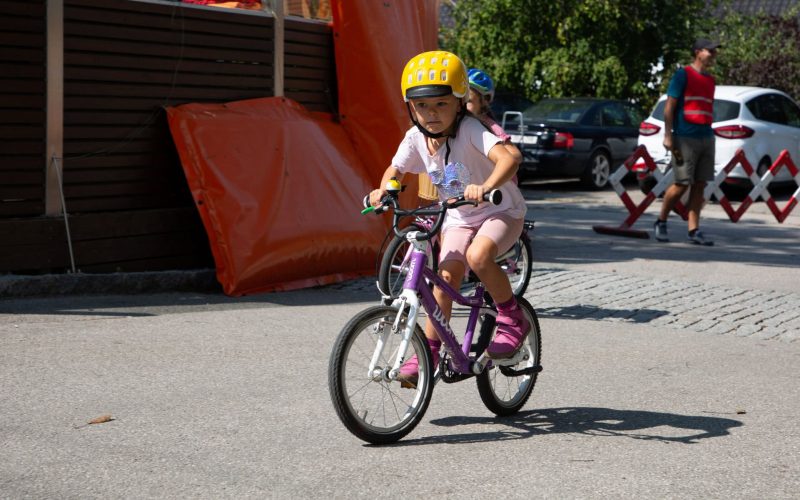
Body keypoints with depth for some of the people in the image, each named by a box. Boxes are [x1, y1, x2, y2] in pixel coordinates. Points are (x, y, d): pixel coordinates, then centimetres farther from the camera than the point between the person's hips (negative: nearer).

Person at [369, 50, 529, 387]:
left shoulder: (470, 130, -27)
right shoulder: (415, 138, -10)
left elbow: (507, 158, -41)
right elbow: (395, 170, 6)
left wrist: (485, 187, -59)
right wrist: (383, 190, -16)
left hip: (501, 211, -5)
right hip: (458, 218, 5)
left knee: (477, 256, -32)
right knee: (446, 275, -12)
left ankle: (513, 320, -10)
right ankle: (429, 351, -2)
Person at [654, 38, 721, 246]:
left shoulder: (710, 80, 17)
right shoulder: (683, 75, -3)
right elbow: (669, 106, -7)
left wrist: (710, 135, 18)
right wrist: (668, 136, -14)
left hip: (706, 138, 7)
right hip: (685, 138, -7)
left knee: (699, 185, 3)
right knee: (682, 184, -8)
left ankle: (694, 231, 6)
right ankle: (661, 223, 10)